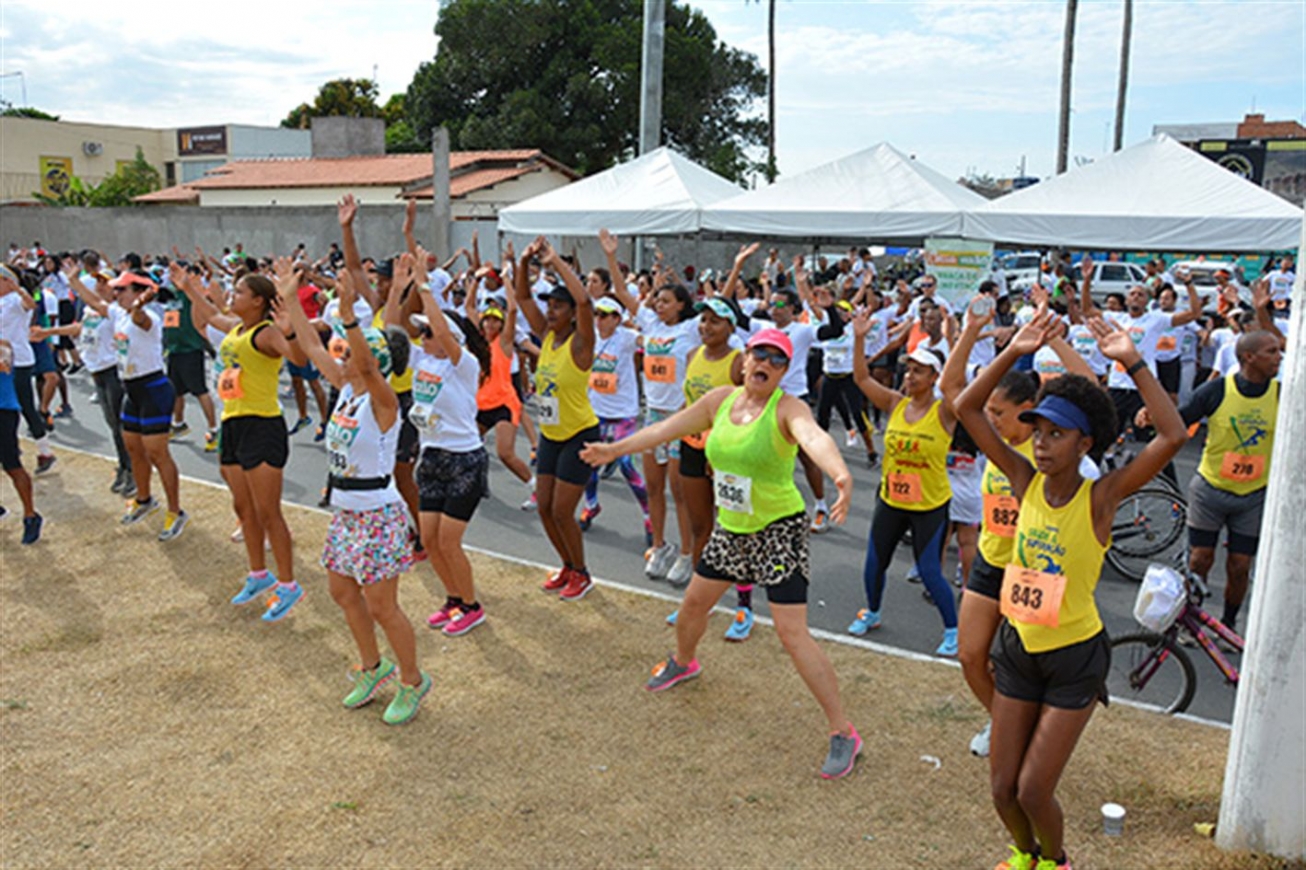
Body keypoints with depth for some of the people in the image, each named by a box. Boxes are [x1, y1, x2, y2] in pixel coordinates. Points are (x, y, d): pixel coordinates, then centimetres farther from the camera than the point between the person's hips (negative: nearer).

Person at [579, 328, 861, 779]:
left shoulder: (787, 408, -19)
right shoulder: (720, 399, 0)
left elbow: (813, 436, -41)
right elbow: (669, 427, 10)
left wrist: (840, 474, -62)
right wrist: (615, 449, 12)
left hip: (779, 530, -6)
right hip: (730, 529, 7)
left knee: (793, 634, -11)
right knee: (693, 603, 22)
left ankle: (843, 733, 3)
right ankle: (683, 662, 56)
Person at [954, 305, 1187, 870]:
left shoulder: (1100, 497, -16)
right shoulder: (1026, 481, -6)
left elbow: (1173, 436, -29)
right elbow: (967, 408, -8)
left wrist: (1132, 362, -29)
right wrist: (1013, 353, -16)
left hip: (1074, 657, -4)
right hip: (1018, 647, 4)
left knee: (1033, 791, 2)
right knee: (1002, 787, 12)